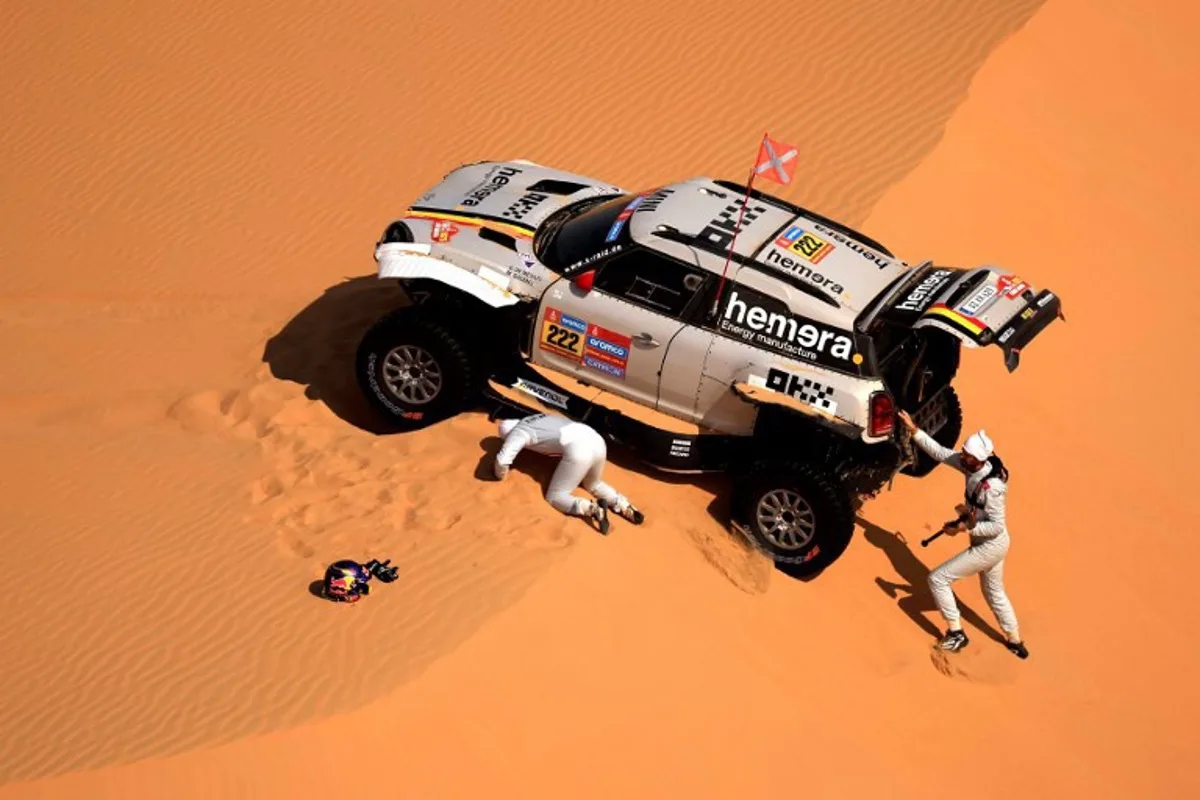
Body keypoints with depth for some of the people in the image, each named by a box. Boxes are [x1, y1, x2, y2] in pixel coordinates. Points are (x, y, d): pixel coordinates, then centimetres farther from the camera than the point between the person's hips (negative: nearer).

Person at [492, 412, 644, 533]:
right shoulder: (537, 418, 34)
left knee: (554, 497, 5)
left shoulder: (518, 432, 10)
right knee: (593, 485, 33)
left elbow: (502, 460, -3)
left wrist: (501, 475, 17)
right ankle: (625, 507, 7)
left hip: (578, 449, -8)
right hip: (597, 440, 8)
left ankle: (593, 509, -21)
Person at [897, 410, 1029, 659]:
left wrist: (966, 527, -28)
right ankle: (1015, 643, 42)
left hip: (990, 547, -9)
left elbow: (997, 526, -29)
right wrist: (914, 430, -10)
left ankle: (956, 634, 9)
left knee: (938, 579, -2)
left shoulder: (991, 487, -32)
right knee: (994, 593, 26)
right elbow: (941, 453, -4)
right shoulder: (973, 466, -9)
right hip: (992, 545, 9)